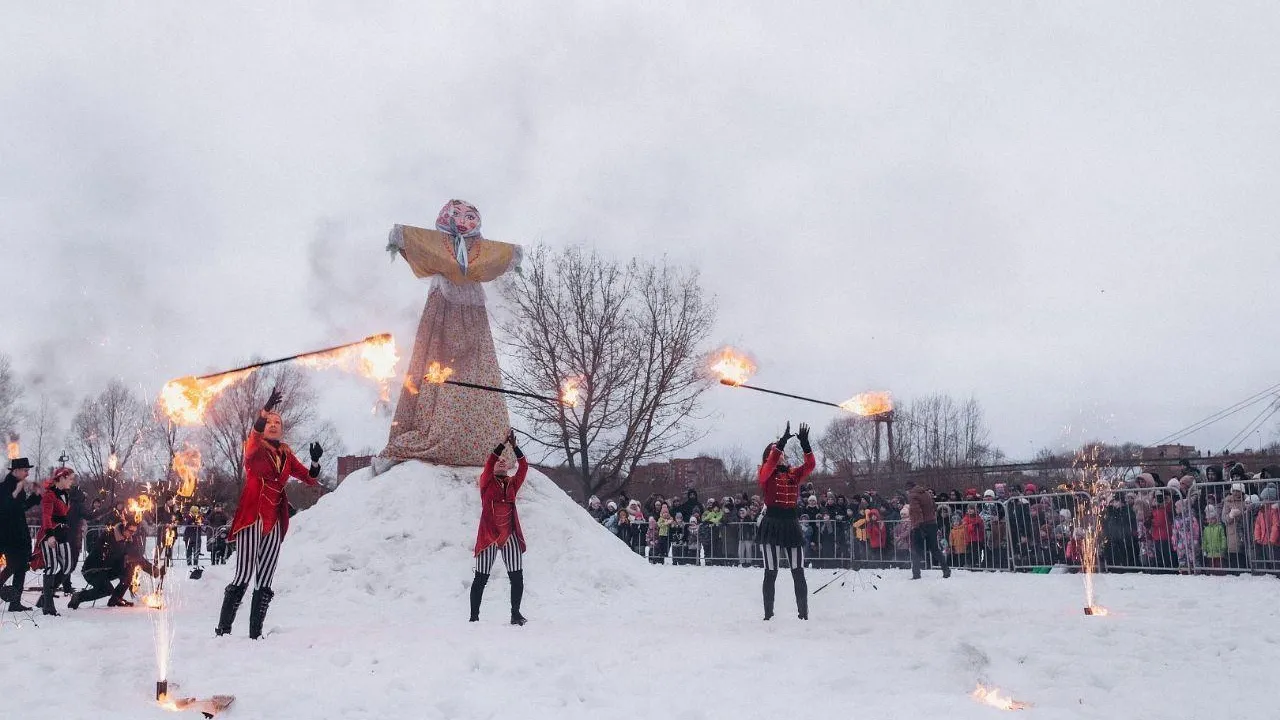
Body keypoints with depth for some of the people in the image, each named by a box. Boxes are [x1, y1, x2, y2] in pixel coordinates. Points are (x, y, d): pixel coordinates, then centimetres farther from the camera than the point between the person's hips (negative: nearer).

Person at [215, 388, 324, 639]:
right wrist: (265, 410, -41)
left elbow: (310, 479, 12)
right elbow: (254, 433, -23)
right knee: (244, 577, -13)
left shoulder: (287, 455, 14)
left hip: (275, 522, 5)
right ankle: (222, 631, -7)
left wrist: (315, 462, -9)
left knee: (264, 583, 6)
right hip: (252, 516, -5)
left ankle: (255, 634, 10)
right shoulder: (254, 448, 0)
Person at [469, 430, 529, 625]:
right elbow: (488, 463, -13)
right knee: (481, 578, 2)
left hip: (510, 536, 3)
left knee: (517, 577, 0)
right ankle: (474, 616, 12)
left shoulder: (512, 484, 12)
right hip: (488, 535, -3)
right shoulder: (487, 483, 4)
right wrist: (503, 443, -16)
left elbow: (523, 466, -1)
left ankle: (515, 613, 15)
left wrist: (514, 446, -10)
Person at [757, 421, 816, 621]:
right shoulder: (765, 475, 0)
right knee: (771, 573, 0)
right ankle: (768, 614, 7)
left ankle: (803, 613, 10)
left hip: (792, 525, 4)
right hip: (771, 525, -4)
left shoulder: (793, 474, 13)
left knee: (798, 573, 3)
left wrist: (804, 443, -13)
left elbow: (810, 465, -2)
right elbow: (770, 463, -21)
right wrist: (782, 440, -27)